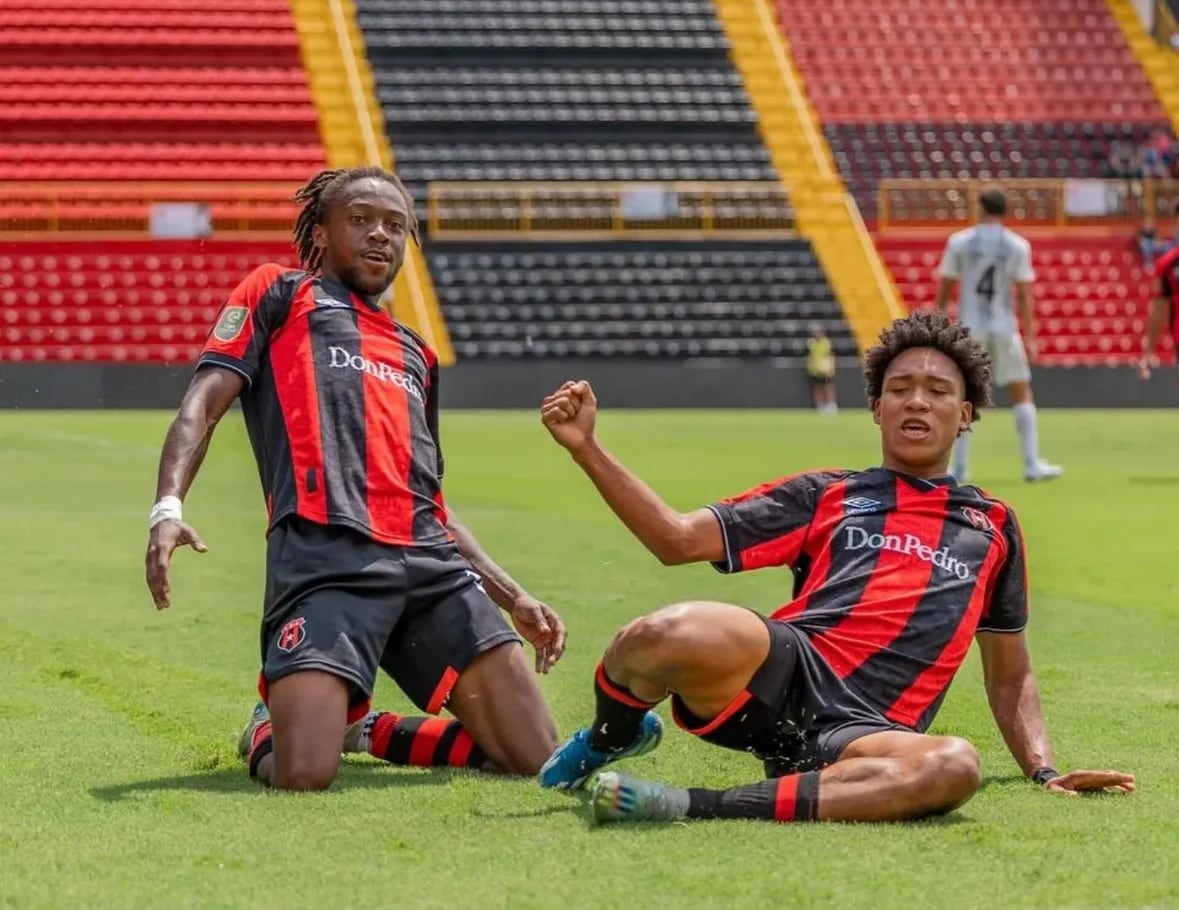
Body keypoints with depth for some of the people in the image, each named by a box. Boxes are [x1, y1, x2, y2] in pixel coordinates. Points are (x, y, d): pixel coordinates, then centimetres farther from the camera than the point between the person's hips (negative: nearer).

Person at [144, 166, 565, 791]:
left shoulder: (414, 354, 34)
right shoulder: (278, 293, 19)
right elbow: (202, 404, 5)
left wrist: (513, 597, 27)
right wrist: (168, 507, -13)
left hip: (431, 563, 6)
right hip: (327, 557, -6)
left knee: (534, 758, -7)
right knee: (302, 776, -23)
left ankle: (364, 731, 17)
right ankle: (267, 732, 15)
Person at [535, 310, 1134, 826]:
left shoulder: (993, 525, 27)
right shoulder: (826, 496, 21)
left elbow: (1010, 676, 31)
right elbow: (679, 538, 12)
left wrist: (1045, 772, 15)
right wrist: (586, 447, 3)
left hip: (866, 729, 1)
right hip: (782, 674, -1)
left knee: (954, 766, -38)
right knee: (670, 636, -36)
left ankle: (700, 808, -33)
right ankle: (614, 737, 3)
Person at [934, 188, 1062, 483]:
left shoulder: (959, 242, 0)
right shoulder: (1018, 246, -1)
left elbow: (944, 288, 2)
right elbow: (1025, 295, -3)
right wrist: (1030, 338, -1)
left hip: (969, 328, 1)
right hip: (1004, 328, -1)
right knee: (1022, 396, 6)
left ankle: (959, 468, 7)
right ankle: (1032, 464, 0)